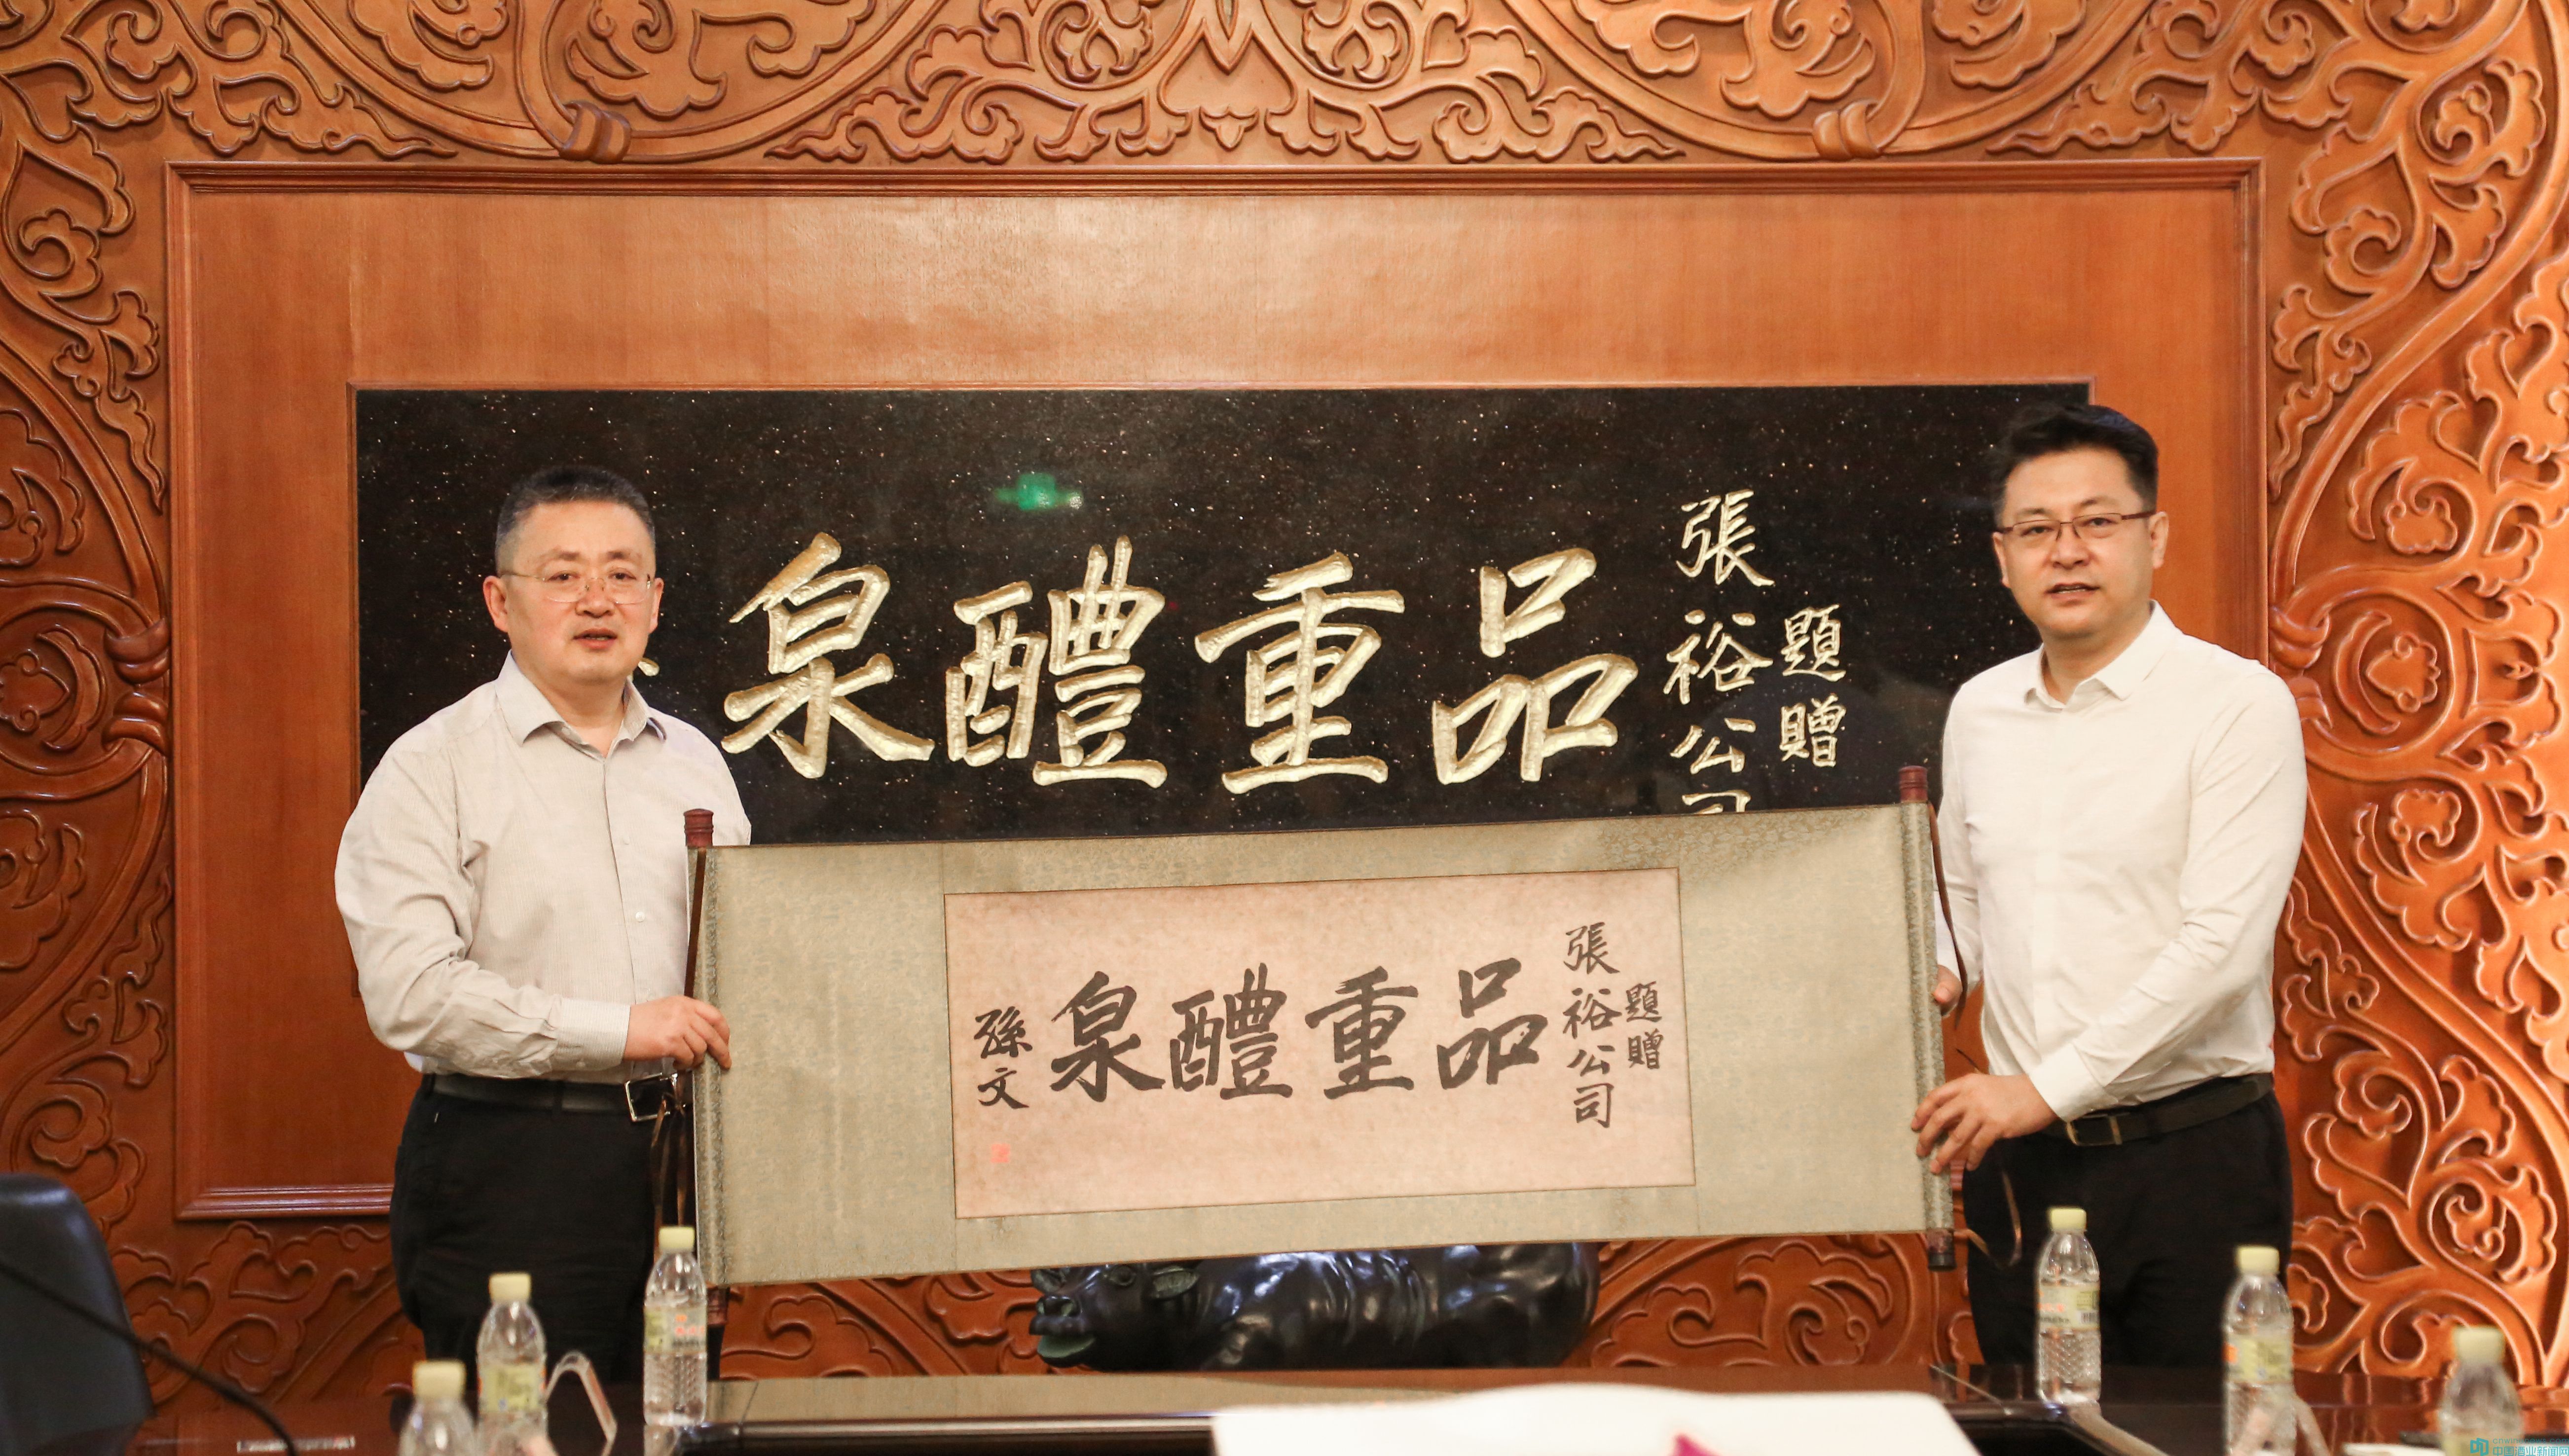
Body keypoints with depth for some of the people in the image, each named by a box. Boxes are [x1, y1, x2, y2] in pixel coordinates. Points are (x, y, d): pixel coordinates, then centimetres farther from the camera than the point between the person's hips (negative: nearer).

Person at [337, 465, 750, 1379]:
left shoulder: (695, 763, 15)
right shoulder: (435, 767, -4)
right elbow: (409, 992, -16)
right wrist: (614, 1030, -19)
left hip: (678, 1160, 5)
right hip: (509, 1166, -5)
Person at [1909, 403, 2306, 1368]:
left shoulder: (2238, 705, -9)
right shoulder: (1979, 711, 10)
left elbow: (2221, 944, -17)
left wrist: (2046, 1088, -19)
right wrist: (1944, 972, 3)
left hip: (2191, 1155, -5)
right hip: (2018, 1162, 5)